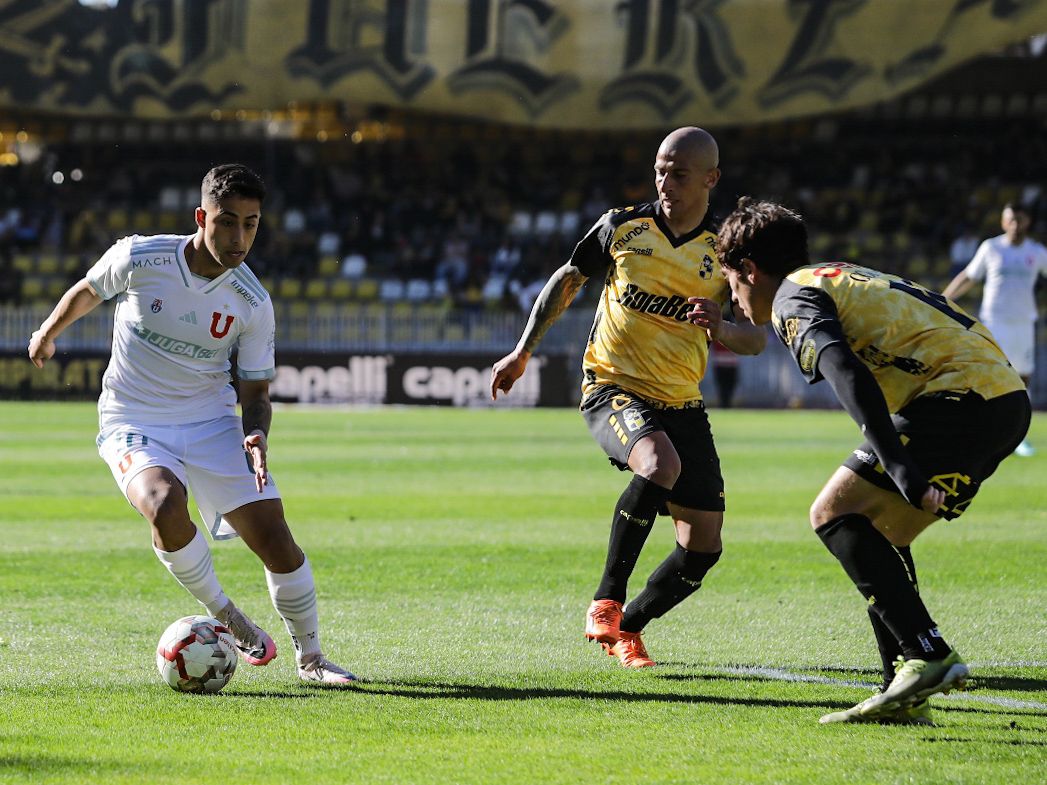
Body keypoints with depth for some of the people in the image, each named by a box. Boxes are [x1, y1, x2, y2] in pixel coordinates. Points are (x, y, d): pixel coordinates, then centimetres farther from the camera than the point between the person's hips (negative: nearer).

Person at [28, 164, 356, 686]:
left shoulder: (253, 304, -9)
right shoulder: (139, 259, -15)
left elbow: (255, 391, 2)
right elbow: (87, 291, 8)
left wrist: (256, 436, -20)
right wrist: (48, 333, 25)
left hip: (211, 422, 2)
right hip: (133, 423, -2)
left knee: (274, 538, -10)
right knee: (166, 508, -33)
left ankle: (310, 659, 12)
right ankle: (223, 616, -8)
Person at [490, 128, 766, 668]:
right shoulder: (621, 228, -1)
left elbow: (757, 338, 1)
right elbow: (567, 282, 13)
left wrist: (722, 330, -22)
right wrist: (523, 352, 15)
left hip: (681, 403, 3)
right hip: (612, 386, -3)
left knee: (705, 545, -2)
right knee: (661, 465, -36)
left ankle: (627, 627, 22)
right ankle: (606, 601, -23)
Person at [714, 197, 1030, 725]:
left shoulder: (794, 298, -1)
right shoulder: (846, 278, 30)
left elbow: (849, 377, -19)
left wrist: (901, 470, -27)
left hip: (960, 397, -9)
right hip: (1008, 396, 9)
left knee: (834, 513, -7)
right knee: (878, 535, 16)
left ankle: (929, 656, -17)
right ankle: (905, 697, 11)